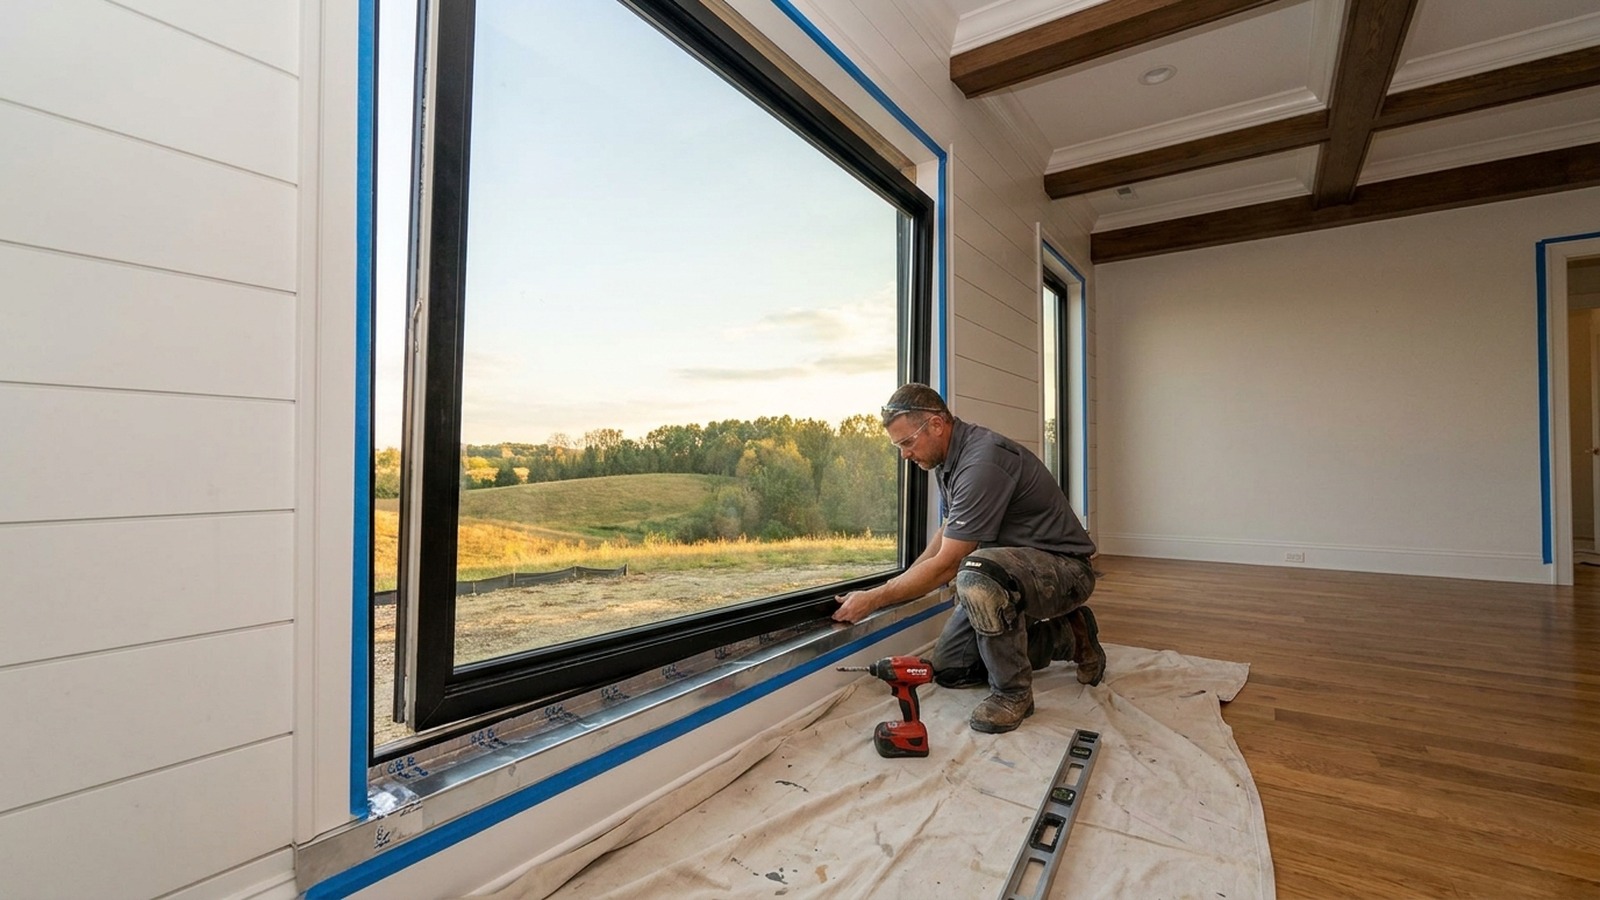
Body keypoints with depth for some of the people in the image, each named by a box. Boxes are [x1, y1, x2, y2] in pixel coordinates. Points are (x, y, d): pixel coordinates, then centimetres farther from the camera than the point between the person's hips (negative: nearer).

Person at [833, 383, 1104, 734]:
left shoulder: (982, 463, -28)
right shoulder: (948, 459, 3)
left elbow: (946, 565, -26)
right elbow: (949, 531, 18)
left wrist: (874, 599, -17)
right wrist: (900, 582, 11)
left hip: (1063, 568, -10)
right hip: (1012, 565, 10)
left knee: (977, 573, -40)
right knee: (949, 668, 7)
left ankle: (1013, 692, -15)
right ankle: (1063, 637, 21)